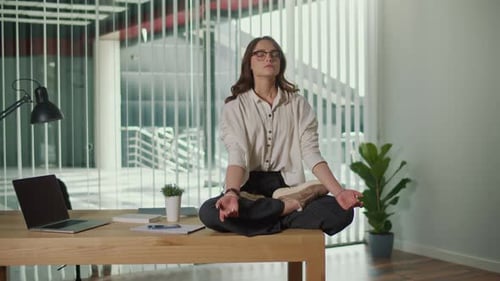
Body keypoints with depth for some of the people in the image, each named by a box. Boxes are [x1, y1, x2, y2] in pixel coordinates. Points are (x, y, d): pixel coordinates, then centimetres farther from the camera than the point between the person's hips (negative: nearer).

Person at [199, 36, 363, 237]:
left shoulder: (297, 103, 9)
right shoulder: (235, 106, 3)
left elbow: (311, 153, -1)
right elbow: (236, 155, -12)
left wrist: (339, 192, -17)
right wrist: (232, 194, -33)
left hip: (288, 186, 0)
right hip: (249, 188, 0)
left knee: (342, 211, -26)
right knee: (208, 212, -34)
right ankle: (291, 205, -21)